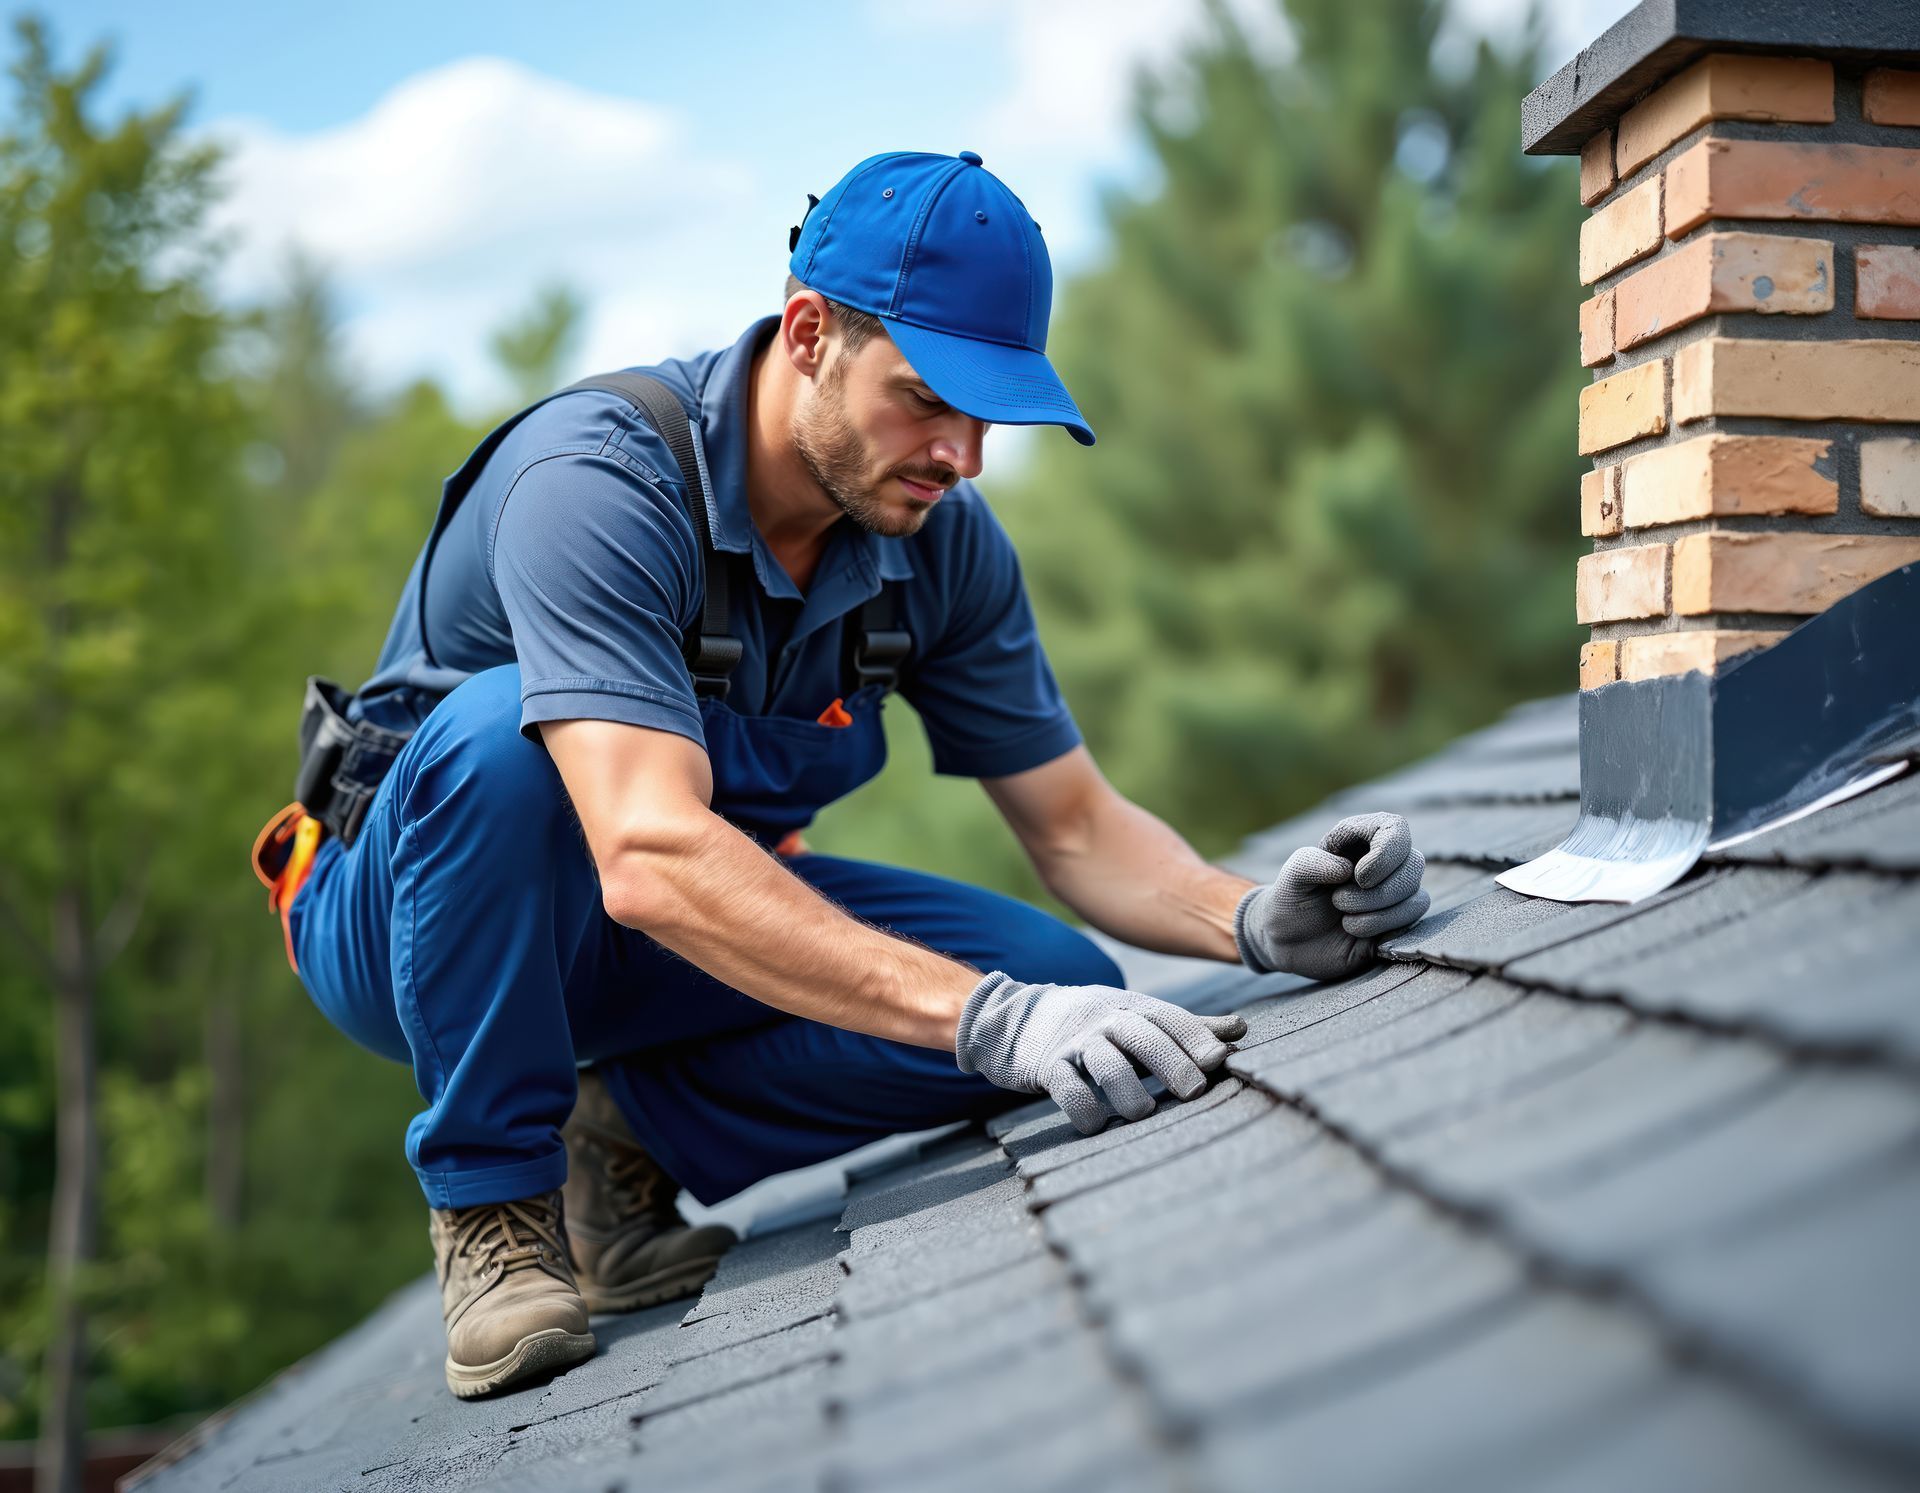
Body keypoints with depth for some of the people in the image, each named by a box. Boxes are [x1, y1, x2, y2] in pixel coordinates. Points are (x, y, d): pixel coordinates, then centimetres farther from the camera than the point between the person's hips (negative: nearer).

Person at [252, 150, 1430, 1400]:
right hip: (418, 912, -5)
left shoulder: (941, 540, -9)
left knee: (1058, 980, -17)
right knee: (504, 728, -40)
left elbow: (1075, 828, -4)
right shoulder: (598, 483, -31)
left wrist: (1254, 922, -25)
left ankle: (630, 1139, -1)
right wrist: (989, 1017, -51)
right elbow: (651, 859, -43)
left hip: (712, 919, 5)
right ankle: (493, 1201, -17)